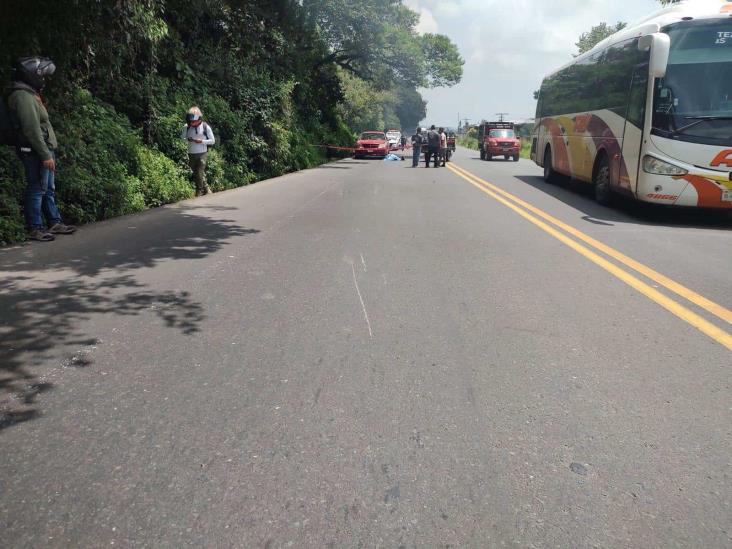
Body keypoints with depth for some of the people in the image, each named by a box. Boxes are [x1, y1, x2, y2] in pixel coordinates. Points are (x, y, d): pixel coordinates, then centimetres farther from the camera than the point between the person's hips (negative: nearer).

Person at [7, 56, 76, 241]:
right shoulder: (23, 96, -14)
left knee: (49, 189, 15)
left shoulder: (30, 94, 18)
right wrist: (45, 155, -22)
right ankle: (34, 228, 0)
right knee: (37, 189, -5)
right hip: (36, 152, -10)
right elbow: (32, 130, -20)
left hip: (44, 149, 10)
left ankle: (54, 222, 24)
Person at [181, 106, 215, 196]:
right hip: (191, 154, 4)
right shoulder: (187, 127, 2)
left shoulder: (205, 127, -4)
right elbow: (181, 138, 11)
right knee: (196, 173, 10)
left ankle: (199, 192, 7)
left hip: (202, 154, -4)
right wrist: (187, 139, -11)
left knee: (200, 173, -8)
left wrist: (202, 141, -15)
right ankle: (206, 189, 25)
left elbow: (212, 141, 0)